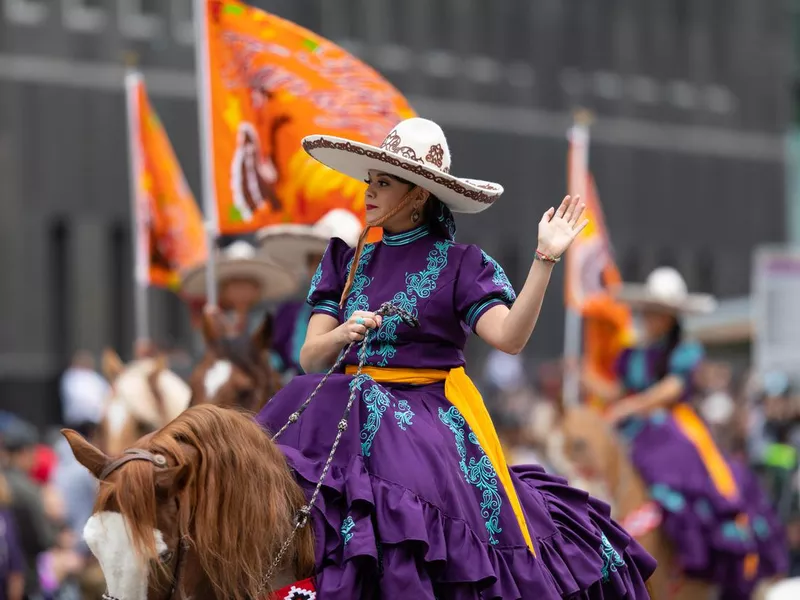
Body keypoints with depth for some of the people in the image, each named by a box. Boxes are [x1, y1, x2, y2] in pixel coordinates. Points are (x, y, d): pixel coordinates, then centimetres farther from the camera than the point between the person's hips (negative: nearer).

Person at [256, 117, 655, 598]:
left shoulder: (459, 264, 2)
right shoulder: (348, 262, 13)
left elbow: (510, 338, -14)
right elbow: (310, 357, 6)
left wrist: (545, 259, -22)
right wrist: (342, 334, -16)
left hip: (431, 421, -3)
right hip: (357, 412, 3)